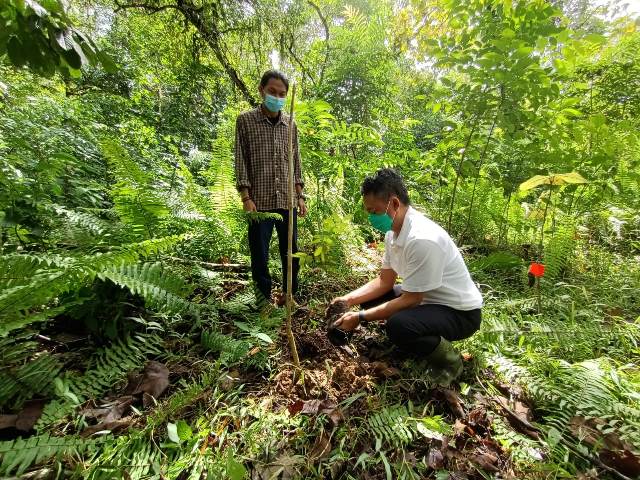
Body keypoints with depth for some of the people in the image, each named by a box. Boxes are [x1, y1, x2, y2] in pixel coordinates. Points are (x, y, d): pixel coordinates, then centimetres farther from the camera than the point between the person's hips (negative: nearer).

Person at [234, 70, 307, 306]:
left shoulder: (290, 124, 12)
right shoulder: (245, 120, 3)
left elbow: (295, 161, 14)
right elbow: (241, 160, -2)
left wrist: (300, 196, 8)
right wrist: (246, 197, -9)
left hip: (287, 201, 3)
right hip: (259, 201, -3)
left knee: (290, 251, 10)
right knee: (260, 254, 4)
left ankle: (290, 295, 27)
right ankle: (264, 298, 21)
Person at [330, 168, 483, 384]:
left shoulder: (422, 238, -32)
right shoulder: (393, 231, -4)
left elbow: (411, 299, -26)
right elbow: (385, 281, 4)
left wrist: (360, 317, -22)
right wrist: (349, 299, -8)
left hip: (460, 311, -8)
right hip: (427, 299, 8)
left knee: (398, 325, -34)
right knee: (369, 298, 5)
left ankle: (448, 361, -2)